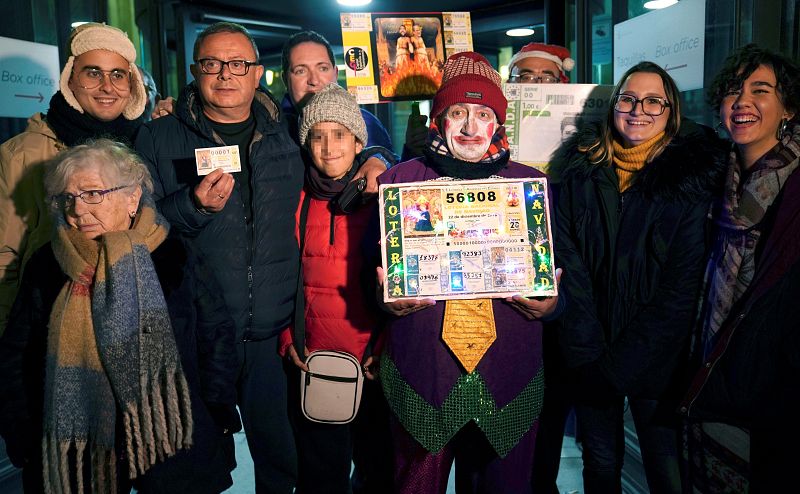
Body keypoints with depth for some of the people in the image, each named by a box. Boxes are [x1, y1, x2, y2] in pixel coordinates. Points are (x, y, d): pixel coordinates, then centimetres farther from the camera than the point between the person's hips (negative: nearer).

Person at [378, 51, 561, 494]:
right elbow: (373, 267, 5)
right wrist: (389, 299, -15)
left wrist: (549, 303, -10)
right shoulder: (400, 181, 2)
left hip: (509, 378, 2)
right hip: (422, 374, -1)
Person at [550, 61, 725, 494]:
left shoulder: (692, 175, -5)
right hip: (589, 355, 2)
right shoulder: (579, 169, 1)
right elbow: (564, 256, -3)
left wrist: (624, 361, -11)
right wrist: (588, 351, -11)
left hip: (655, 359, -1)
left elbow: (684, 281, -8)